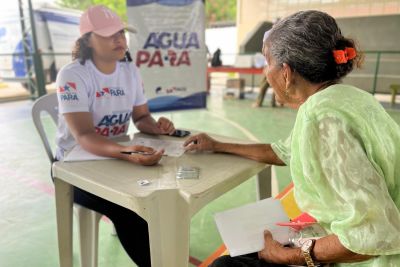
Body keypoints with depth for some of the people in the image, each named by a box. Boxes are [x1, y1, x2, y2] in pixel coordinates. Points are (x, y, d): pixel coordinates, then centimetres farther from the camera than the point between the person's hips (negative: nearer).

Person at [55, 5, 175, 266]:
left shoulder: (130, 70, -1)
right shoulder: (72, 76, -20)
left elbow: (141, 117, 6)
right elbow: (84, 136, -30)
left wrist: (157, 127, -18)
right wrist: (127, 153, -48)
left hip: (116, 157, 5)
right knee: (127, 208, -27)